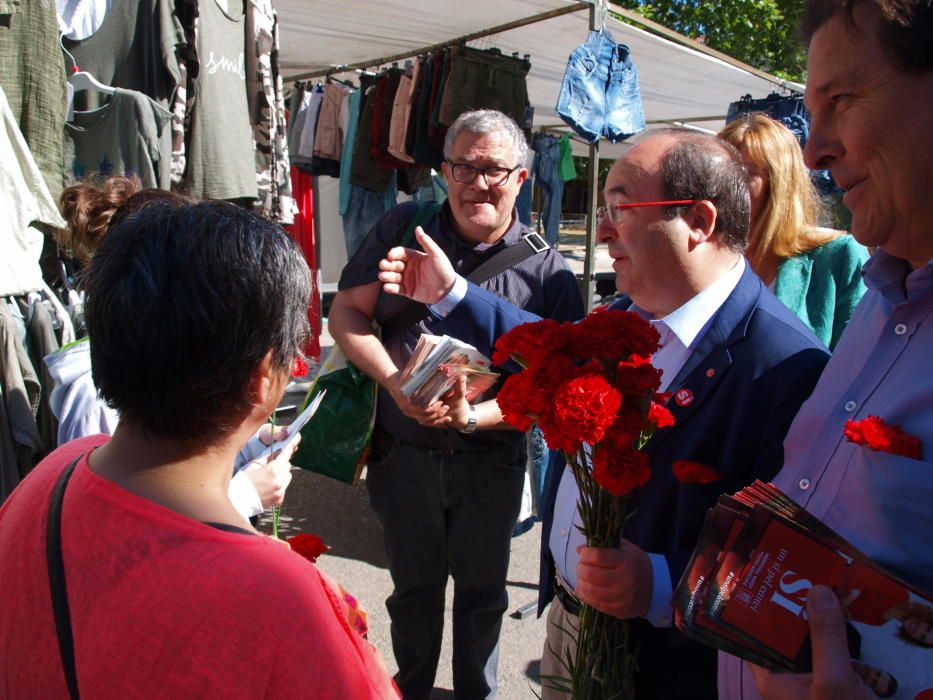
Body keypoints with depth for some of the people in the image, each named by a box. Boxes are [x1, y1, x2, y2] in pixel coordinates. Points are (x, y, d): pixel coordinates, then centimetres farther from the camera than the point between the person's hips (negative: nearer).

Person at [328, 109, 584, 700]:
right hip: (404, 453, 1)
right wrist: (396, 384, -20)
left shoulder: (547, 271, -10)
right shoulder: (405, 229, -4)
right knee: (414, 586, 22)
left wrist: (472, 417, -25)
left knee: (482, 590, 20)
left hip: (490, 460, -1)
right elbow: (347, 312, -5)